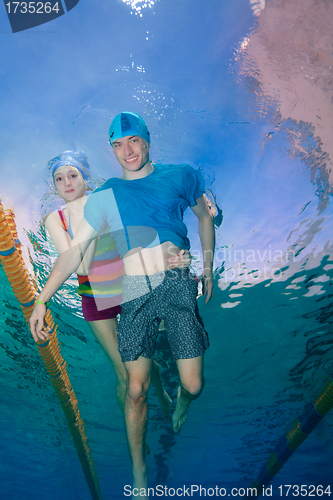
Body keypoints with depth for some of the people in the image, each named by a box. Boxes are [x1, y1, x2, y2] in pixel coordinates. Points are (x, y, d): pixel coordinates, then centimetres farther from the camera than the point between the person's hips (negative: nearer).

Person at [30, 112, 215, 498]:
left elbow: (205, 216, 20)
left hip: (178, 284, 0)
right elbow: (74, 251, 4)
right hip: (134, 293, 0)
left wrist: (208, 268, 15)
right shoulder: (104, 197, 6)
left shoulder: (180, 176, 7)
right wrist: (41, 300, -3)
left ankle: (181, 398, 41)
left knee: (193, 384, 1)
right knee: (136, 389, 1)